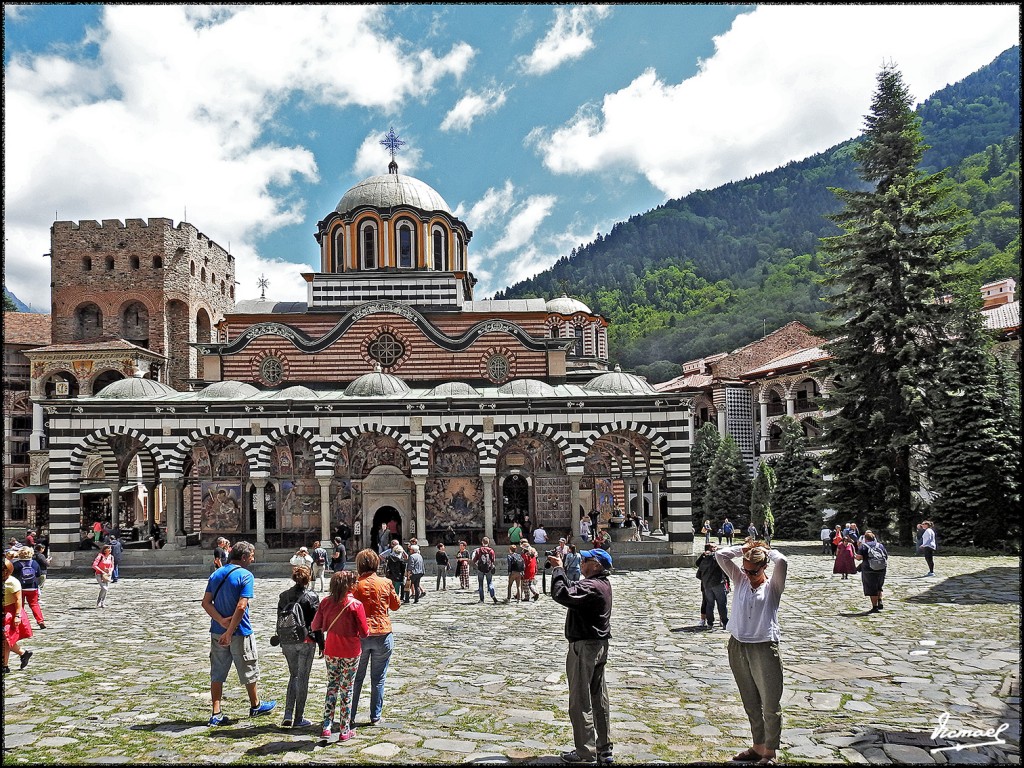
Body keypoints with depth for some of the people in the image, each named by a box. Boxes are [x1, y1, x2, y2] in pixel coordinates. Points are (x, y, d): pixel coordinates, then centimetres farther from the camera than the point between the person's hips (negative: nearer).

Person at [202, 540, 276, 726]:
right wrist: (230, 632, -20)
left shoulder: (216, 574, 6)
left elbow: (206, 602, 0)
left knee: (217, 673, 11)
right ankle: (255, 706, 29)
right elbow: (241, 607, -23)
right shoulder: (245, 575, -15)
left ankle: (216, 714, 10)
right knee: (249, 670, 13)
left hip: (217, 632, 6)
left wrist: (221, 621, -11)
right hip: (240, 632, -6)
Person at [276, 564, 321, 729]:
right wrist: (321, 643, 0)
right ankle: (298, 718, 9)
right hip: (306, 641, -4)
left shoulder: (284, 596, 4)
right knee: (303, 678, 5)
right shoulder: (311, 596, -8)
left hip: (287, 641, 4)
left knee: (293, 676, 18)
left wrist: (280, 640, 18)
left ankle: (288, 715, 8)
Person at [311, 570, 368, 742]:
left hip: (331, 652, 3)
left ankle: (326, 727, 13)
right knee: (346, 690, 8)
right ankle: (345, 731, 16)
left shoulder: (326, 602, -5)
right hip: (350, 653, -3)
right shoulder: (355, 605, -17)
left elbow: (316, 626, 2)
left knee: (332, 687, 18)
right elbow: (365, 633, -14)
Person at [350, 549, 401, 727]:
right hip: (383, 634, 0)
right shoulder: (386, 583, -3)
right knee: (378, 678, 10)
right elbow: (395, 605, 10)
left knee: (356, 678, 13)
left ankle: (350, 716, 17)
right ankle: (375, 717, 14)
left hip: (360, 635, 0)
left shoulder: (355, 585, -7)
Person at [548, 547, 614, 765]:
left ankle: (585, 751, 7)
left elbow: (561, 594, -32)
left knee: (580, 701, 0)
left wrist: (558, 569, -19)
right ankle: (604, 749, 22)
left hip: (584, 647, -10)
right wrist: (559, 569, 9)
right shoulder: (603, 584, 8)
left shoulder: (590, 587, -22)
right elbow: (573, 591, 16)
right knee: (599, 698, 15)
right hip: (600, 645, 10)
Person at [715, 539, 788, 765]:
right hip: (737, 646, 5)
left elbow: (782, 562, -21)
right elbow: (720, 556, 3)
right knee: (750, 703, 15)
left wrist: (765, 550, -3)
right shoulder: (740, 581, 9)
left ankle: (769, 753, 11)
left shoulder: (772, 586, -2)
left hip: (764, 647, -5)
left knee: (771, 705, 0)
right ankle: (758, 747, 26)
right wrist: (744, 548, 6)